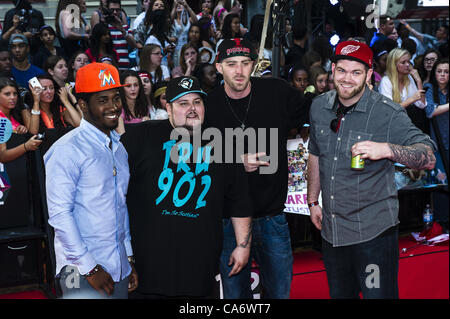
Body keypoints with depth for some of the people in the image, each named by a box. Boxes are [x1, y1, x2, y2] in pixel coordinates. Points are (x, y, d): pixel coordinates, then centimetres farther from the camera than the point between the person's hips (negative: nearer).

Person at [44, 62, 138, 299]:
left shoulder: (118, 148, 13)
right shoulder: (67, 149, -11)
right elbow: (59, 214, -15)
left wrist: (129, 257, 14)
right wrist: (90, 267, -15)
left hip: (119, 268, 7)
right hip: (82, 271, -7)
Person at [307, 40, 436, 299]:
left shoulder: (388, 113, -14)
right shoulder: (319, 107, 3)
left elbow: (429, 158, -20)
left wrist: (386, 149, -37)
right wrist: (313, 201, 19)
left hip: (373, 231, -5)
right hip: (331, 230, 5)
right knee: (339, 294, 18)